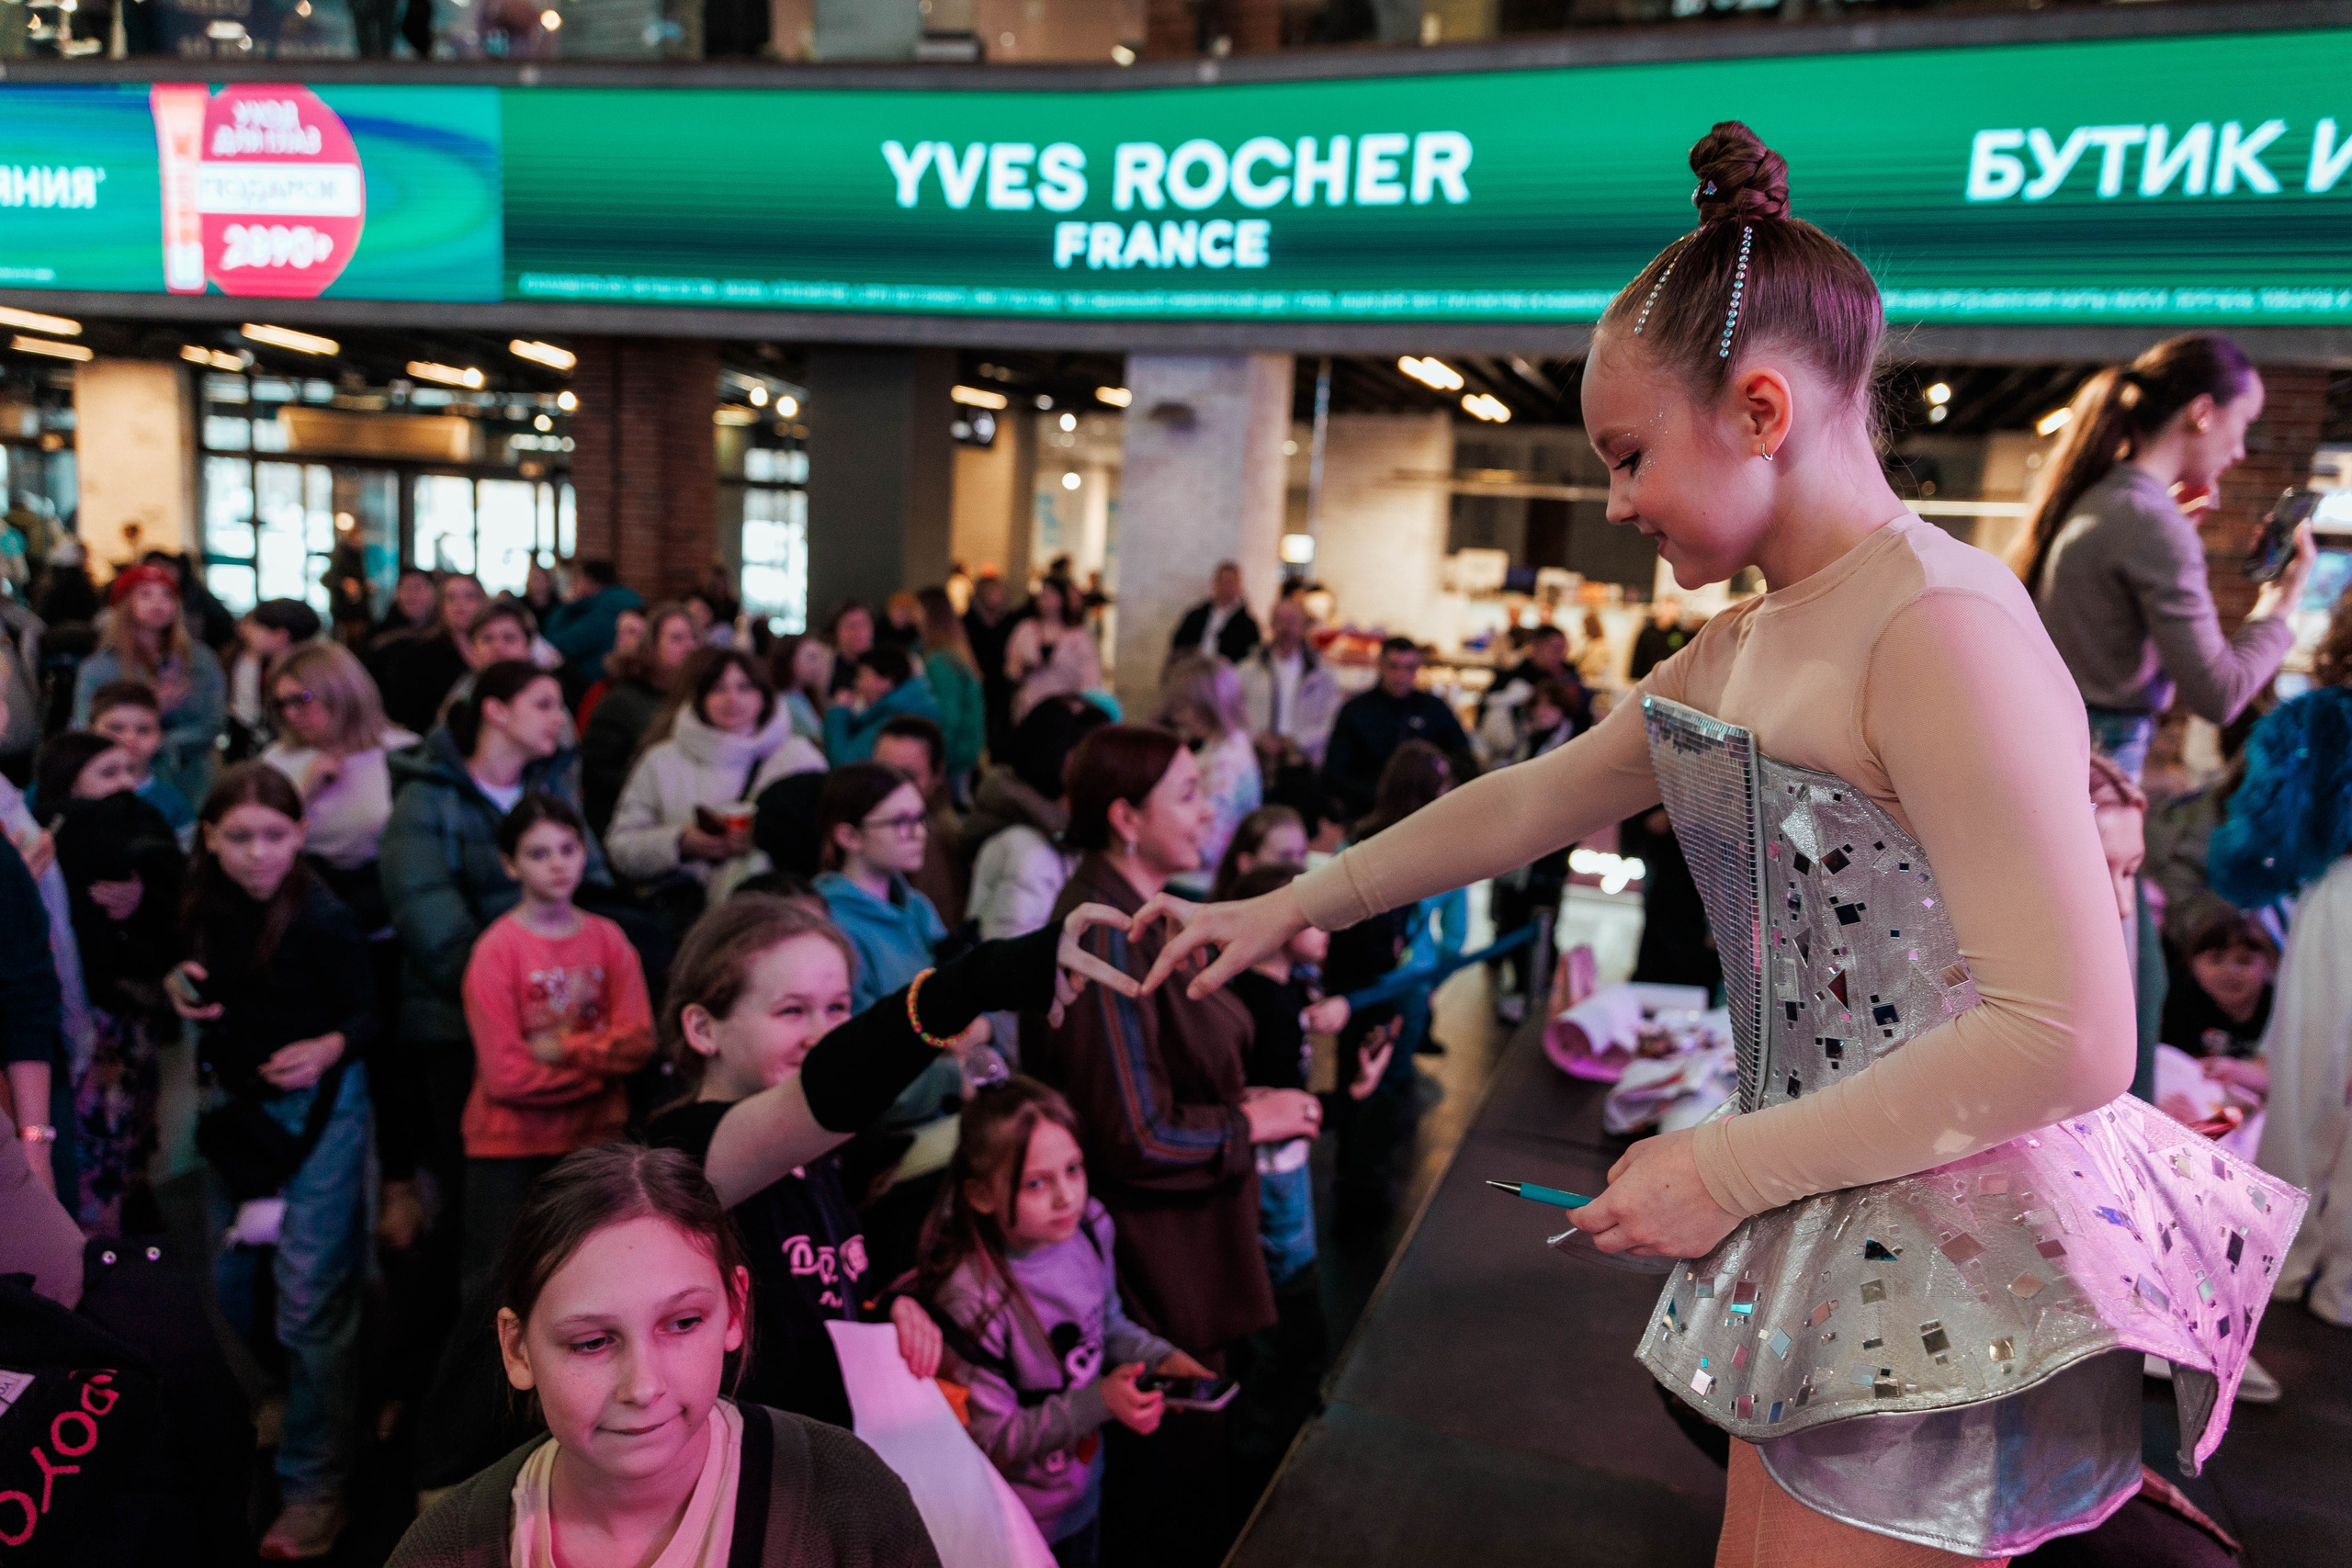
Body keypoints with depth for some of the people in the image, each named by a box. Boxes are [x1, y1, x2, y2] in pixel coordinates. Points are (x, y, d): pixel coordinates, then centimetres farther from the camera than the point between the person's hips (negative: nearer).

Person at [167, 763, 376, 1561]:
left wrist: (331, 1047, -36)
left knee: (309, 1300, -2)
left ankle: (316, 1487, 13)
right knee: (230, 1284, 21)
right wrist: (181, 988, -8)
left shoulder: (322, 919, -20)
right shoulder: (208, 906, -3)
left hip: (318, 1110, -7)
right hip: (237, 1103, 7)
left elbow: (367, 1016, -15)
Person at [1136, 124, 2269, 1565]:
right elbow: (1528, 803, 15)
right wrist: (1297, 905, 16)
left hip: (1956, 1277, -8)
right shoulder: (1739, 649, 8)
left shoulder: (1943, 625, -21)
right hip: (1837, 1240, 8)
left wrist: (1730, 1167, -19)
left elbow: (2069, 1042, -24)